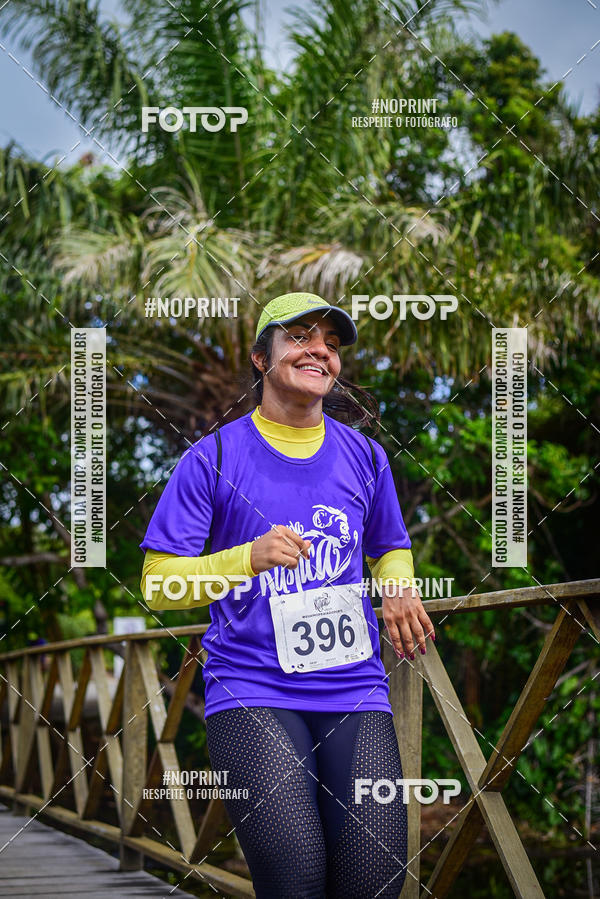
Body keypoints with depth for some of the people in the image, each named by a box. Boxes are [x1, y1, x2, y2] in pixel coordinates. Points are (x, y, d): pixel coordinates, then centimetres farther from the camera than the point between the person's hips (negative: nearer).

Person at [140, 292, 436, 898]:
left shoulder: (363, 457, 13)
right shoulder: (213, 457, 2)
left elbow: (391, 549, 29)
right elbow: (158, 584, 0)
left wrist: (399, 591, 4)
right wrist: (250, 557, -16)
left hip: (353, 687, 3)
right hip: (251, 687, -3)